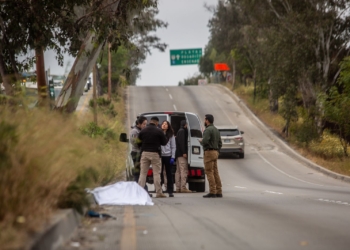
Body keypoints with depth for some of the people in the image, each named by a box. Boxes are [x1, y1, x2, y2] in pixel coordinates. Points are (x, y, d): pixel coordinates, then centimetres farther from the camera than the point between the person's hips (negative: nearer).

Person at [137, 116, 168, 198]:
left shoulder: (143, 131, 4)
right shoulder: (159, 131, -6)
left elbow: (139, 143, 8)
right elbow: (164, 142, 1)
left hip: (144, 153, 3)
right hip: (155, 154, -3)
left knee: (143, 173, 6)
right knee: (156, 173, 1)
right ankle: (159, 192, 1)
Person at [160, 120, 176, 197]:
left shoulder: (171, 135, 7)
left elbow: (173, 147, 4)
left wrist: (172, 157, -5)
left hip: (168, 156, -1)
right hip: (160, 156, 1)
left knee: (169, 174, 2)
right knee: (160, 173, 1)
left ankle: (170, 191, 3)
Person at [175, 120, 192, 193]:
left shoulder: (179, 131, 22)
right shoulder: (182, 131, -8)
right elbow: (182, 142, -18)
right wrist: (184, 152, -22)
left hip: (178, 154, 10)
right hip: (182, 154, -10)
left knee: (178, 171, 9)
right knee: (184, 171, -12)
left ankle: (178, 188, 9)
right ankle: (183, 188, -16)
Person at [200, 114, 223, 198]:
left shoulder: (208, 130, -13)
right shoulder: (216, 130, 16)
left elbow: (205, 141, -24)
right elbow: (220, 143, 18)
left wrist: (201, 141, -3)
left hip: (209, 152, -9)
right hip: (215, 152, 9)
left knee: (209, 172, -8)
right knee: (215, 172, 9)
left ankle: (212, 192, -12)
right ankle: (219, 192, 7)